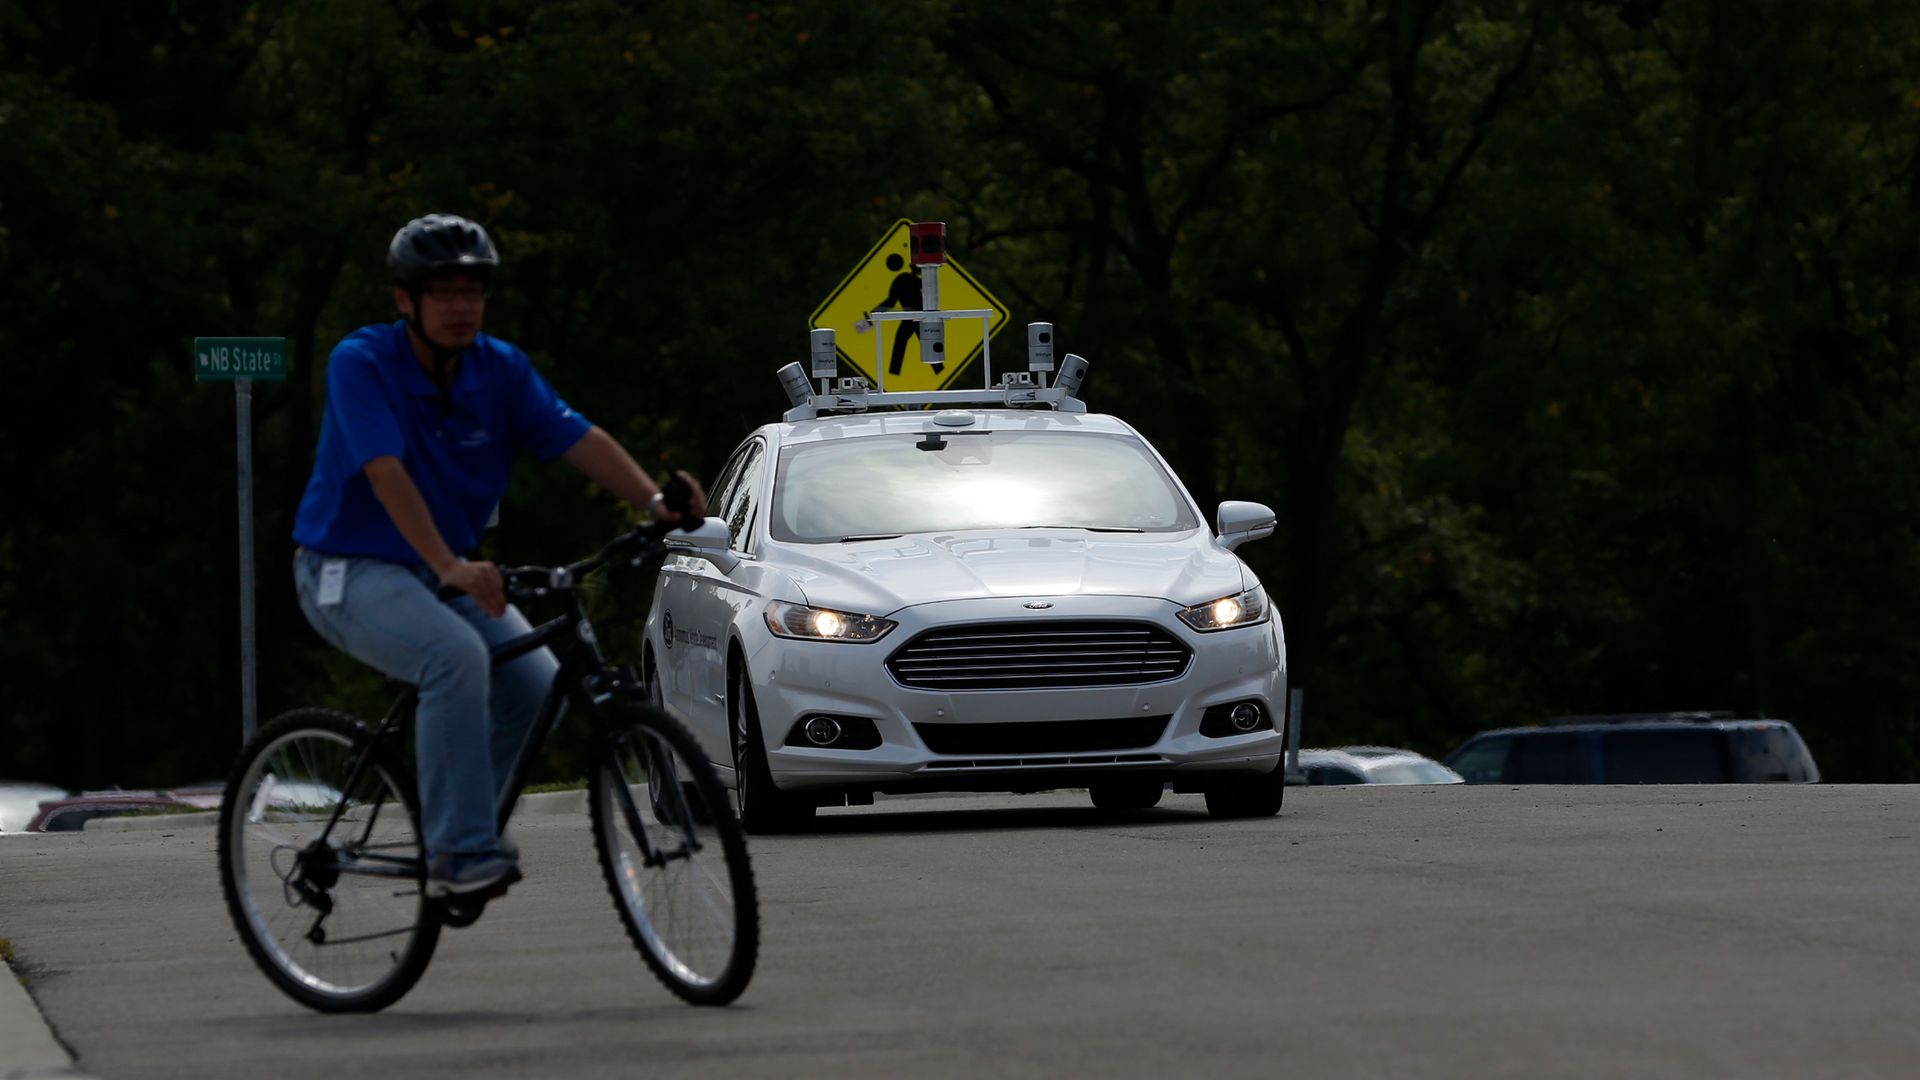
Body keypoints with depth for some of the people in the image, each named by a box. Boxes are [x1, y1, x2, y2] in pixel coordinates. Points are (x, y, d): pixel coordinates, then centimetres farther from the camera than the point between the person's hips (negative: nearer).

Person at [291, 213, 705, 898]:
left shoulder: (500, 370, -1)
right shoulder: (361, 363, -18)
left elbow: (579, 439, -10)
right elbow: (387, 475, -30)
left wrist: (654, 501, -27)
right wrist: (451, 568, -41)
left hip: (451, 572, 7)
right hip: (349, 571, -7)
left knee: (536, 683, -11)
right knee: (458, 656, -33)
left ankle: (452, 841, 9)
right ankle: (460, 853, -30)